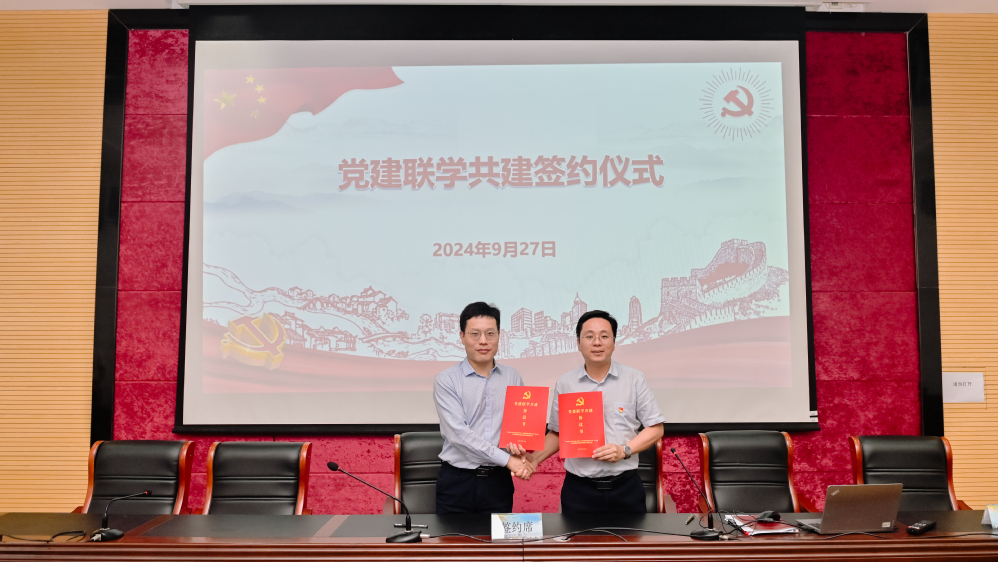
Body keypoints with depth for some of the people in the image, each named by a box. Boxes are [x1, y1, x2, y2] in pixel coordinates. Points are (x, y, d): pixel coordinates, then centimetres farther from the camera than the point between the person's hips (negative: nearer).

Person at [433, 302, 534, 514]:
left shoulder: (513, 377, 8)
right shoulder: (446, 381, -5)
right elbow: (458, 433, -14)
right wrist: (507, 460, -16)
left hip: (499, 480, 3)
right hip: (457, 481, -3)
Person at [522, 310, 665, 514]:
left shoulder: (634, 379, 3)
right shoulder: (565, 383, 6)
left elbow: (656, 428, 3)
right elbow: (556, 433, 12)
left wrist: (624, 450, -11)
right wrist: (535, 458, -4)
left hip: (625, 487, 0)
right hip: (579, 489, 1)